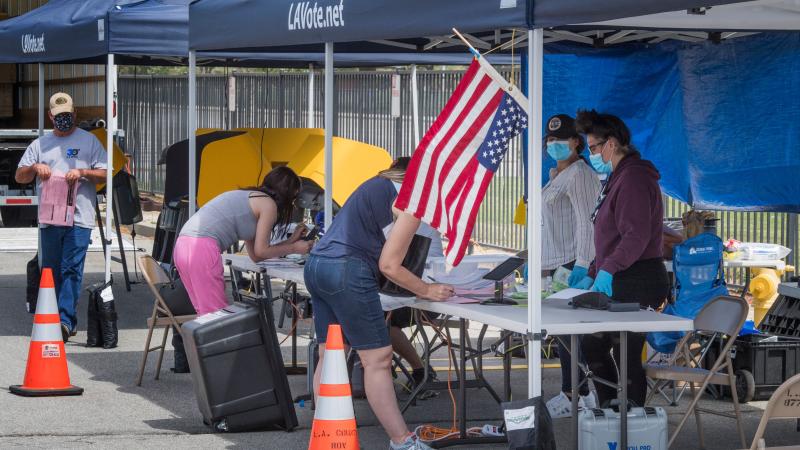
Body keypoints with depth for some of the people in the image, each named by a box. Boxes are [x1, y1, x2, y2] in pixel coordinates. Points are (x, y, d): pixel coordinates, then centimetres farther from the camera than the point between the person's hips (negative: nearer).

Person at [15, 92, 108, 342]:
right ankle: (59, 321, 17)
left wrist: (82, 172, -12)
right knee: (51, 272, 7)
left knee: (72, 270, -13)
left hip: (79, 218, -4)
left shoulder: (89, 141, 9)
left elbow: (105, 173, 5)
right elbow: (19, 177, 15)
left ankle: (65, 319, -19)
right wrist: (34, 167, -6)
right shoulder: (39, 144, 17)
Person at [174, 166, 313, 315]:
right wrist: (294, 248, 13)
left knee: (207, 314, 14)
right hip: (202, 247, -9)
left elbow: (254, 255, 28)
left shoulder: (251, 197, 27)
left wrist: (292, 240, 35)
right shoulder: (268, 204, 1)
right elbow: (260, 252, 1)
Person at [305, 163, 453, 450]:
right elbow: (388, 266, -6)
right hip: (347, 272, -9)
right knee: (377, 359, -4)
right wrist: (427, 291, 6)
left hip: (316, 265, 9)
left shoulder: (379, 184, 21)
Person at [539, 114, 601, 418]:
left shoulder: (579, 174, -10)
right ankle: (583, 393, 12)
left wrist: (582, 264, -24)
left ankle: (572, 396, -6)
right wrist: (538, 262, 25)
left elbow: (586, 222, -18)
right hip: (557, 262, 10)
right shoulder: (556, 174, 21)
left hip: (573, 262, -10)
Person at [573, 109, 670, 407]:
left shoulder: (633, 178, -16)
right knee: (592, 344, 18)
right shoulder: (617, 178, 20)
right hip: (618, 282, 11)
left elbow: (636, 235, -27)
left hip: (637, 284, -11)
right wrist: (592, 276, 23)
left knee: (626, 355, -7)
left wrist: (607, 270, -34)